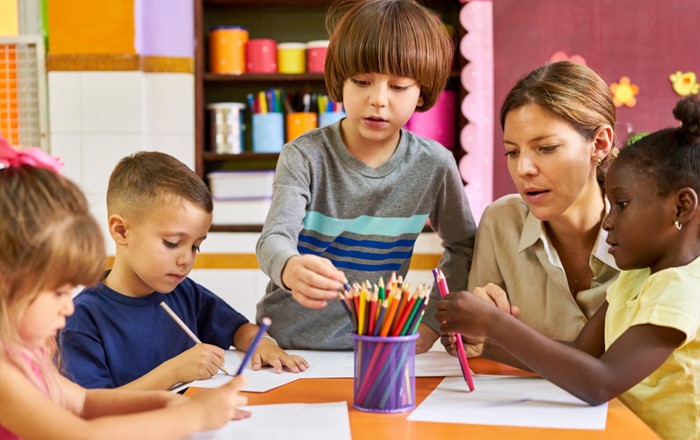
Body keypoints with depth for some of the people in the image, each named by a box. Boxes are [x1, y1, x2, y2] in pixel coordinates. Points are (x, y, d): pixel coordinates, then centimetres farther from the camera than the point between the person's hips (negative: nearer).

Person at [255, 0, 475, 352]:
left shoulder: (433, 165, -1)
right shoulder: (305, 157, -9)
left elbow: (462, 246, 14)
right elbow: (274, 238, -22)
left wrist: (431, 322, 4)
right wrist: (290, 269, -45)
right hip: (285, 345, 0)